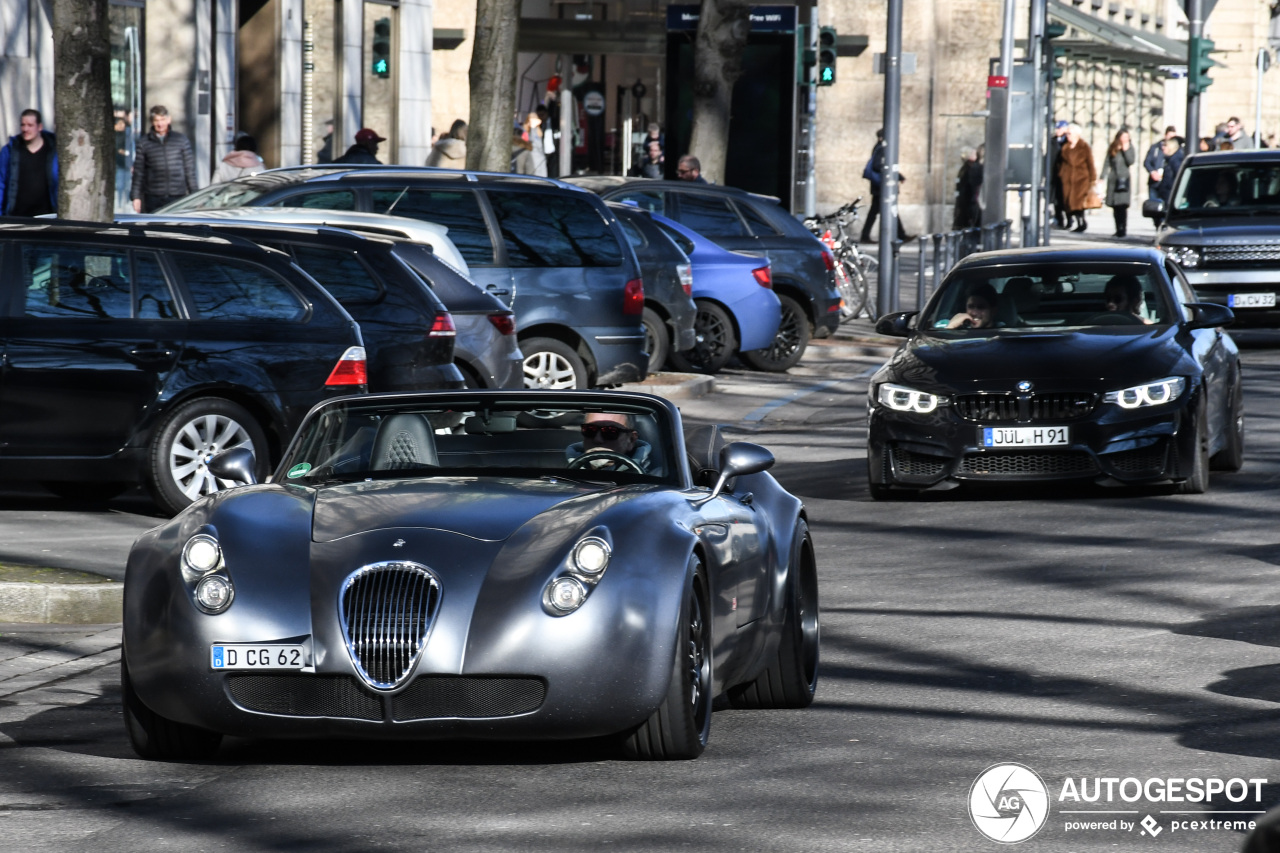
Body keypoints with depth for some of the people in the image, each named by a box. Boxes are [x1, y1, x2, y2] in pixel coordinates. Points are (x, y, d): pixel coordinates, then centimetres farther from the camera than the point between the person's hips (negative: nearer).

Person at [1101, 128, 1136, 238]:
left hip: (1124, 179, -3)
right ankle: (1118, 229, 10)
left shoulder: (1129, 147, 4)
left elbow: (1131, 162, -7)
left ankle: (1123, 229, -11)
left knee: (1122, 205, -11)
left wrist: (1126, 150, -14)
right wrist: (1103, 177, 4)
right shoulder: (1112, 148, 8)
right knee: (1115, 206, 3)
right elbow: (1106, 163, 10)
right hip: (1113, 178, 3)